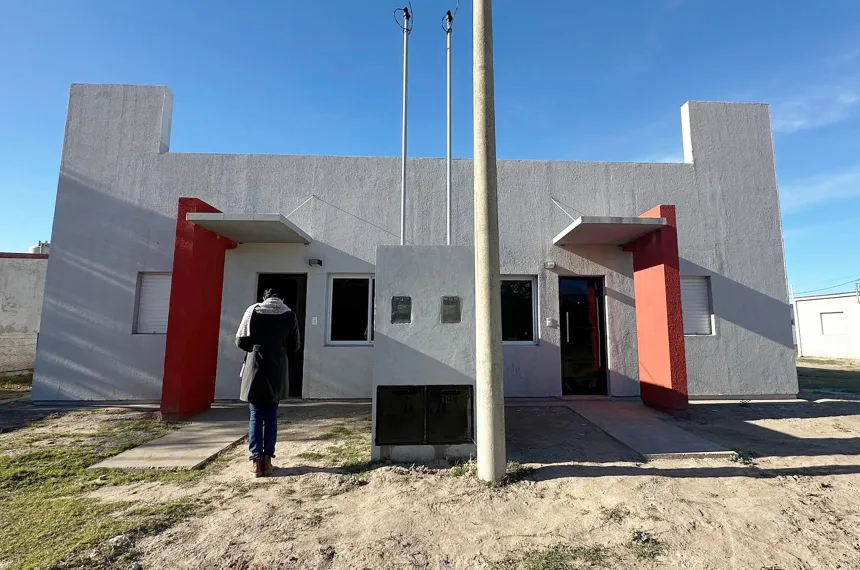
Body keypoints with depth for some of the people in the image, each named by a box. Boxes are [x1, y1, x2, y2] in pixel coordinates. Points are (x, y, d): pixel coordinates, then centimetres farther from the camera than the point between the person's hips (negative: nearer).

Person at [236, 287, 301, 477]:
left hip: (255, 367, 0)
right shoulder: (289, 314, 0)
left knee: (256, 415, 8)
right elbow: (295, 346, 3)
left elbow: (240, 341, 0)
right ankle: (267, 459, 12)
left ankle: (256, 460, 8)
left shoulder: (253, 310, -1)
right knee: (271, 415, 10)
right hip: (278, 370, 1)